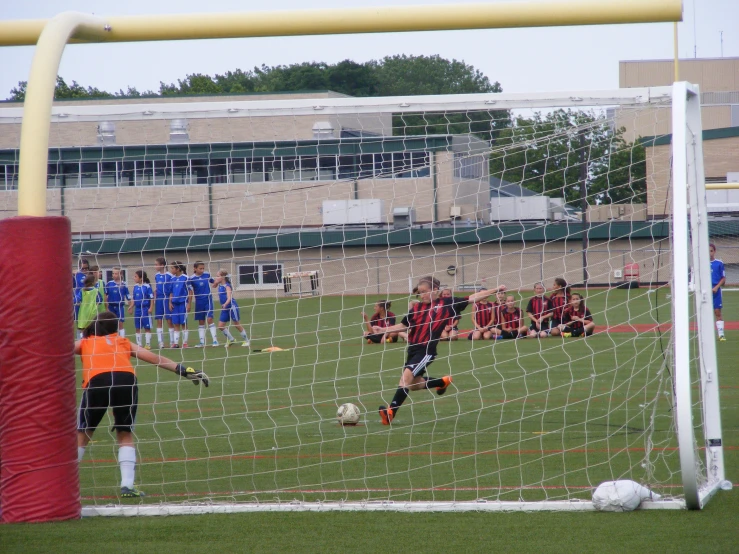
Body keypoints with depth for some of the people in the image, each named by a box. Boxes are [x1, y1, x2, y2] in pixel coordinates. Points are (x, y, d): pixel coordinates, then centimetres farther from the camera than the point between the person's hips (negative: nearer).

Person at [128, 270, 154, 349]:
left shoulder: (147, 286, -11)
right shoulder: (135, 286, 7)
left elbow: (151, 298, -10)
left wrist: (150, 308, -15)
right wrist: (131, 307, 4)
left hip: (145, 309, -6)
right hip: (137, 309, 6)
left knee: (147, 327, 2)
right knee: (138, 328, 11)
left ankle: (148, 344, 7)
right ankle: (138, 344, 19)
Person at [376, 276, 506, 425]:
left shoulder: (447, 304, 0)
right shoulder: (417, 308, 9)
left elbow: (472, 298, 4)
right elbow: (403, 326, 13)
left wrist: (495, 291, 1)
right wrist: (383, 330, 2)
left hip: (427, 350, -6)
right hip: (413, 349, 6)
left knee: (407, 375, -22)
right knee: (414, 384, 16)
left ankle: (390, 413, -24)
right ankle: (443, 381, 44)